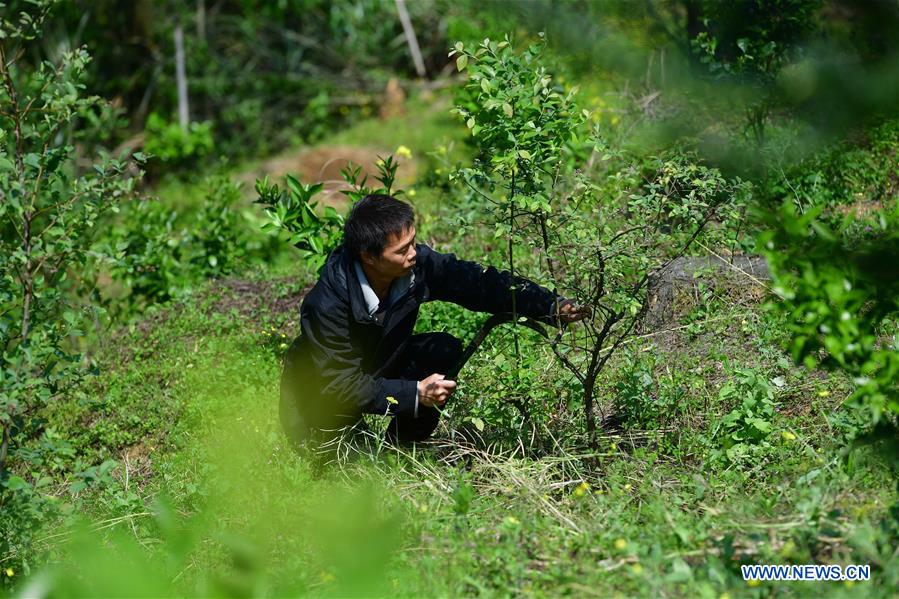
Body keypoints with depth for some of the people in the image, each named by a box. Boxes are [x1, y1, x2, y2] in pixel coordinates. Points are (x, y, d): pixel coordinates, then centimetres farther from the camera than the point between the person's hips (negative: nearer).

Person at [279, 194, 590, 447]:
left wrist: (551, 307, -25)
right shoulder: (327, 303, -35)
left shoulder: (417, 263, -21)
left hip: (378, 369, 6)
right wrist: (415, 394, -36)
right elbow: (340, 385, -32)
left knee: (444, 351, -17)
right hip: (319, 399, -6)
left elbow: (478, 282, -16)